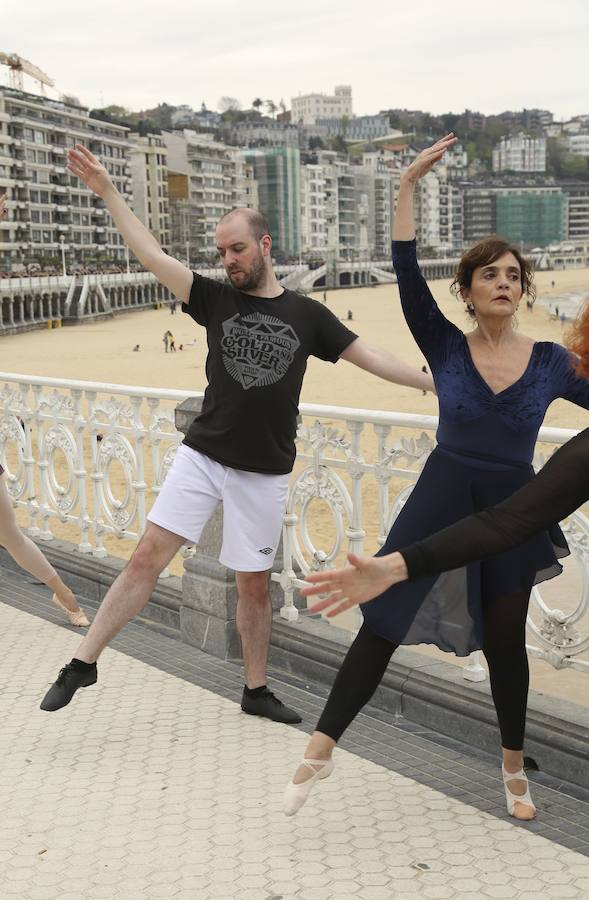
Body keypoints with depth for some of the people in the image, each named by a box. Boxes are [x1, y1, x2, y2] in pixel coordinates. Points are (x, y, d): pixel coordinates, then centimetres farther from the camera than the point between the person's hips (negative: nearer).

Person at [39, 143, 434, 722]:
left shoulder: (307, 315, 3)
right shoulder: (215, 300, 3)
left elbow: (372, 359, 4)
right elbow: (150, 255, -3)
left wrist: (443, 384, 0)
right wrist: (106, 190, -8)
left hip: (264, 472, 0)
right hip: (202, 456, 0)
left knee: (254, 584, 9)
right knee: (149, 555, -7)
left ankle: (256, 690, 25)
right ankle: (83, 662, 4)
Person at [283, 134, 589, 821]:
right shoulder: (446, 348, -5)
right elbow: (407, 275, -15)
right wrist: (407, 186, -19)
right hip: (441, 499, -1)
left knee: (505, 640, 14)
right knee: (383, 619, -4)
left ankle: (513, 765, 34)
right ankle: (321, 750, 7)